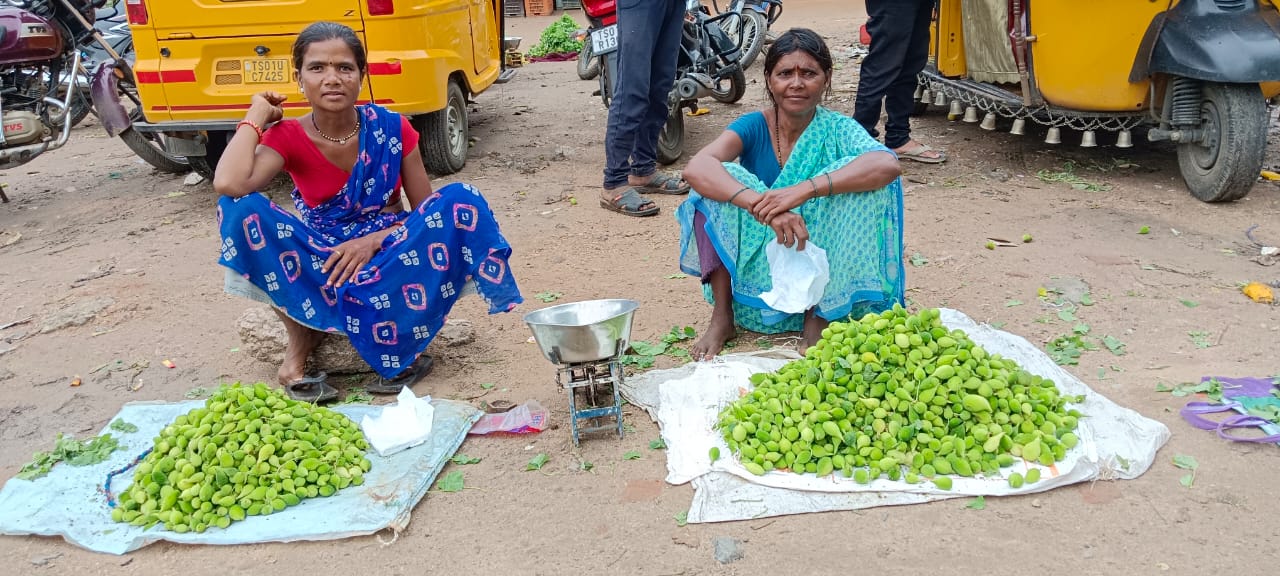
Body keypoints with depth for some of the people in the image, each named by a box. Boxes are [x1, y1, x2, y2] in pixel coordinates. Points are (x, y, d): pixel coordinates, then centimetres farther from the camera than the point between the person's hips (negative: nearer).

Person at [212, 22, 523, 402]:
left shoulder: (391, 128, -9)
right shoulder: (287, 137, -10)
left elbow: (427, 209, -5)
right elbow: (228, 184, -30)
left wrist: (375, 240, -22)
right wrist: (256, 115, -16)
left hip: (387, 255, 1)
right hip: (323, 265, 0)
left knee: (458, 202, -26)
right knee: (242, 209, -26)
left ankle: (404, 337, -13)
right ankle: (301, 339, -12)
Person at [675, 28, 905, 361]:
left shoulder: (836, 130, -9)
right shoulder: (753, 127, -8)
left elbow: (888, 165, -31)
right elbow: (696, 168, -28)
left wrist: (803, 190, -42)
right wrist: (763, 205, -44)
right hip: (757, 271, 0)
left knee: (858, 180, -23)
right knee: (723, 179, -22)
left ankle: (819, 316, -12)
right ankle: (722, 316, -14)